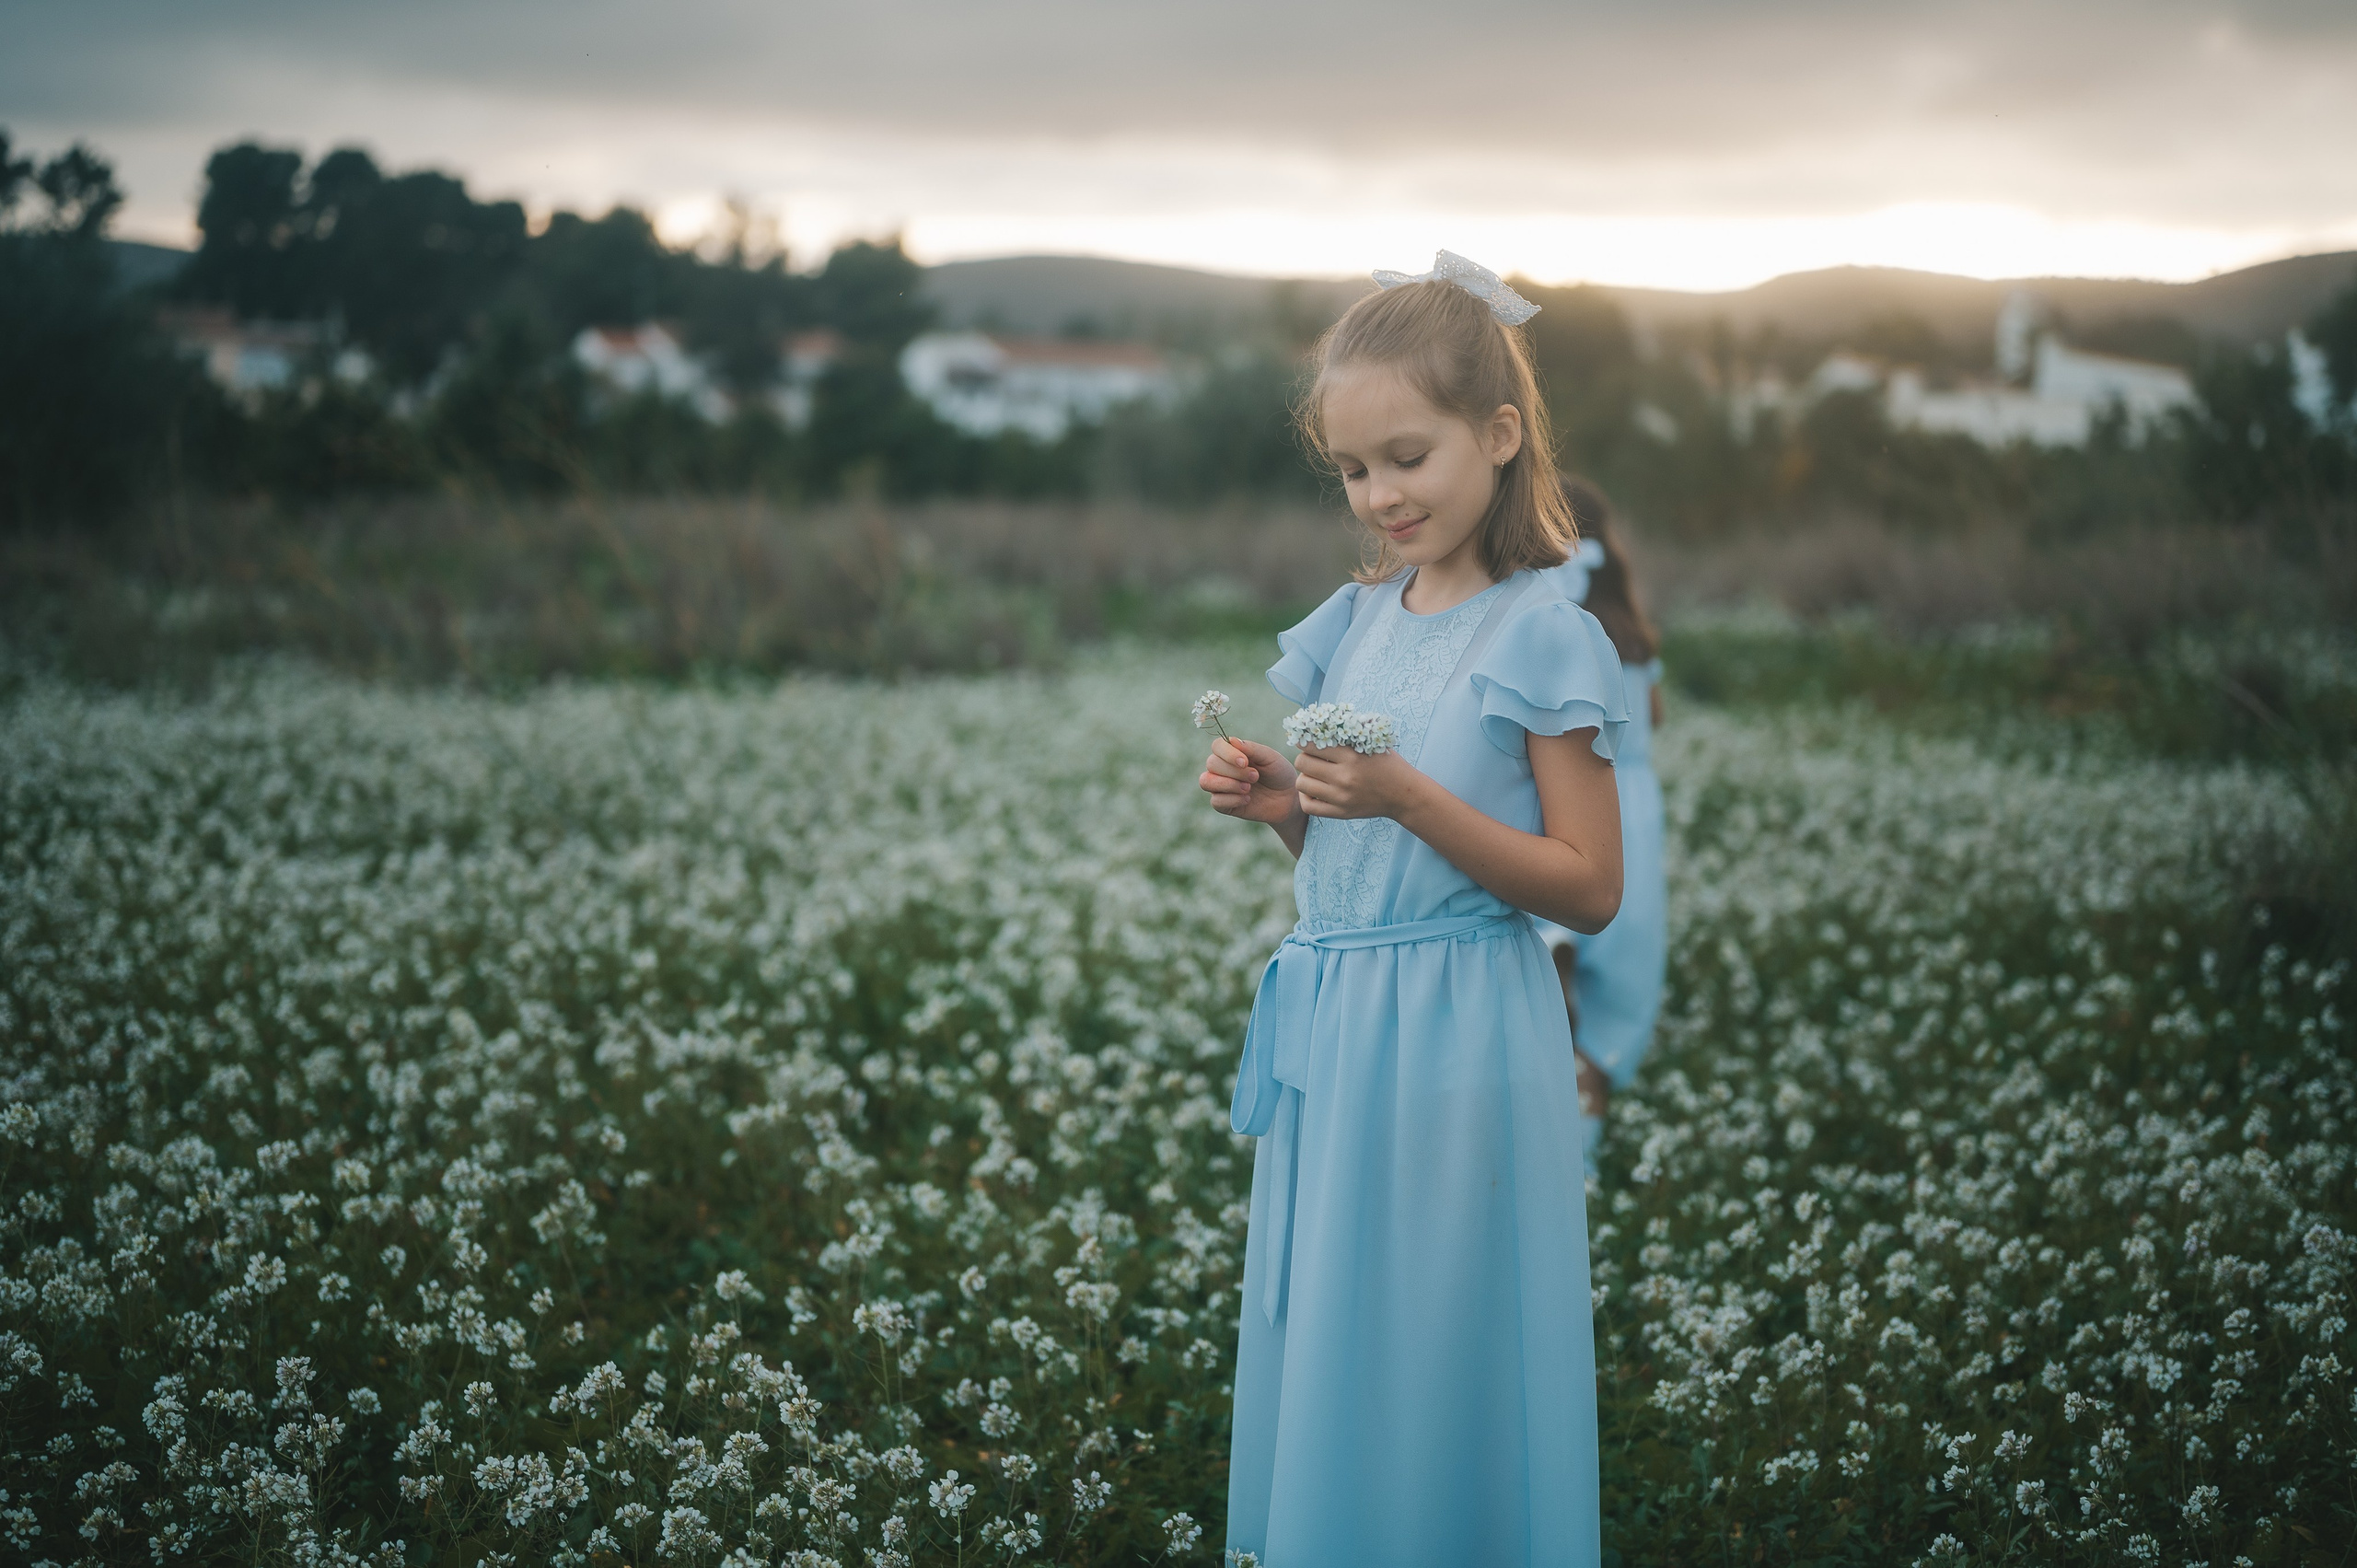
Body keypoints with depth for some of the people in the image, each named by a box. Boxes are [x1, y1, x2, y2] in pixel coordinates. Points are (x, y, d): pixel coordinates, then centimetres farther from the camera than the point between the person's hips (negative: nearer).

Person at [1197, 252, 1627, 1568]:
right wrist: (1281, 804, -3)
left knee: (1436, 1353, 3)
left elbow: (1590, 889, -12)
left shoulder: (1544, 633, -9)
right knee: (1322, 1351, 14)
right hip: (1331, 1031, 6)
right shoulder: (1351, 626, 9)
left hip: (1460, 1042, -6)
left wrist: (1406, 798, -21)